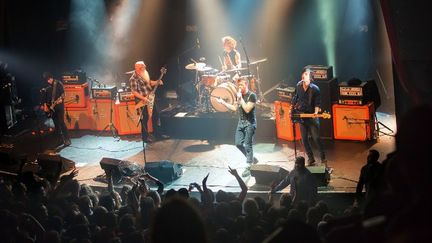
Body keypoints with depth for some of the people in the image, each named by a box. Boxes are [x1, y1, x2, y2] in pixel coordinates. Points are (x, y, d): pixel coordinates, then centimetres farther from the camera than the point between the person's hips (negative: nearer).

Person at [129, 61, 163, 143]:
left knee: (156, 115, 15)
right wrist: (143, 98, -26)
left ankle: (156, 133, 29)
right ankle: (145, 136, 13)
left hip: (151, 98, 9)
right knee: (145, 118, 0)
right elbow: (134, 92, -21)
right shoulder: (133, 79, -20)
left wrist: (157, 82, 1)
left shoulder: (145, 74, 5)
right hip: (142, 101, -8)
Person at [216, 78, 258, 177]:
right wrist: (223, 102, 14)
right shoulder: (239, 95, 10)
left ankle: (248, 168, -1)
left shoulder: (252, 95, -13)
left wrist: (240, 99, -19)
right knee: (238, 144, 5)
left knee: (247, 145, -7)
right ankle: (252, 159, 24)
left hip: (249, 123, -7)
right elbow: (235, 108, 19)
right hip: (241, 123, 7)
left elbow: (247, 109, -21)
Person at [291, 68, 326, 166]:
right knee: (304, 139, 7)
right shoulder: (298, 86, 2)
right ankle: (311, 159, 20)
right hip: (301, 116, 5)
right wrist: (292, 108, 15)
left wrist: (316, 112, -23)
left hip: (312, 117, -5)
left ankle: (323, 159, 5)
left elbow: (317, 103, -8)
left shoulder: (315, 89, -13)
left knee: (316, 138, -5)